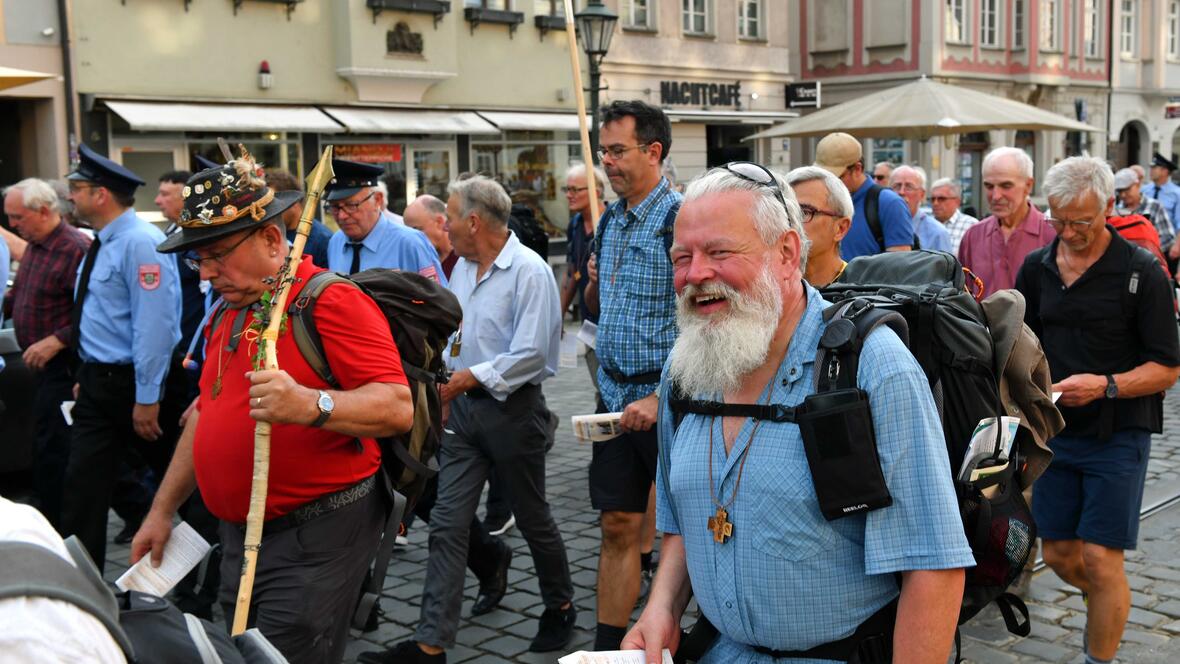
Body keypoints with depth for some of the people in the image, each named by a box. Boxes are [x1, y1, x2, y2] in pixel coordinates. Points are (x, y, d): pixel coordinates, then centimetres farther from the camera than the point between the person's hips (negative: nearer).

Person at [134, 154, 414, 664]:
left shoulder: (332, 301, -15)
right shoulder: (230, 312, 14)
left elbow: (398, 407, -25)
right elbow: (208, 413, 22)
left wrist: (310, 404, -41)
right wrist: (162, 510, 21)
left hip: (315, 541, -9)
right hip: (239, 536, 9)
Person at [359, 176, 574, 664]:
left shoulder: (529, 272, -15)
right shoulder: (462, 266, 9)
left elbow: (531, 354, -21)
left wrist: (471, 377, -20)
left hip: (512, 409, -6)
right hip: (464, 405, 7)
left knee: (532, 517, 11)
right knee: (447, 525, 0)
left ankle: (560, 607, 34)